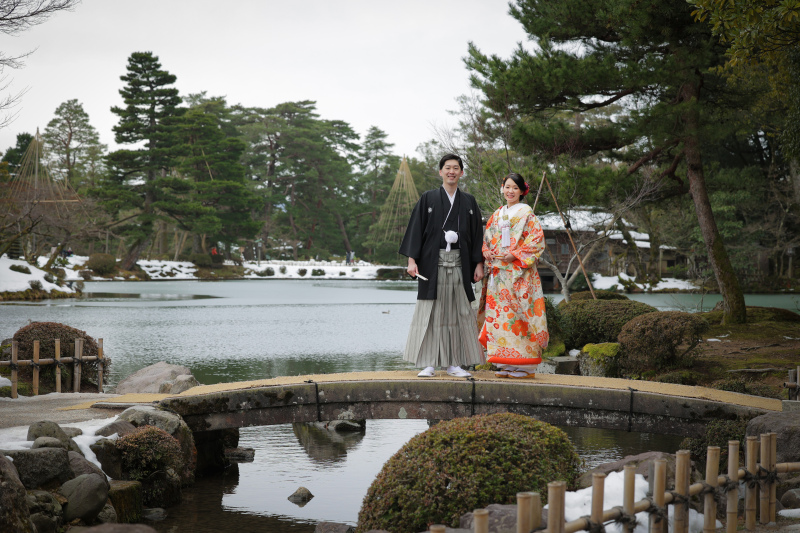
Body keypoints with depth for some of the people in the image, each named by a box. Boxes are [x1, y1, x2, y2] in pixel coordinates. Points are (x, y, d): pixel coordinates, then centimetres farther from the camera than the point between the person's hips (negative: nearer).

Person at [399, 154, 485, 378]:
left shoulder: (469, 202, 12)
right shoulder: (428, 199, 5)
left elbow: (476, 234, 12)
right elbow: (416, 229, 1)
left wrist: (479, 264, 4)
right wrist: (411, 259, -9)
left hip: (459, 265, 2)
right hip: (433, 263, -2)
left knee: (458, 312, 2)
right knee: (431, 312, -4)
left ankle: (453, 363, 8)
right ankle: (428, 364, 0)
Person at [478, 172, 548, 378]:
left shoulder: (526, 213, 0)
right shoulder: (497, 215, 18)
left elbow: (537, 240, -7)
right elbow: (487, 239, 23)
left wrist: (515, 255, -15)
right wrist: (486, 252, 1)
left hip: (519, 272, -6)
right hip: (498, 273, 6)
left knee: (517, 312, -9)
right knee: (499, 313, 1)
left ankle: (524, 364, -6)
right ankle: (506, 364, 6)